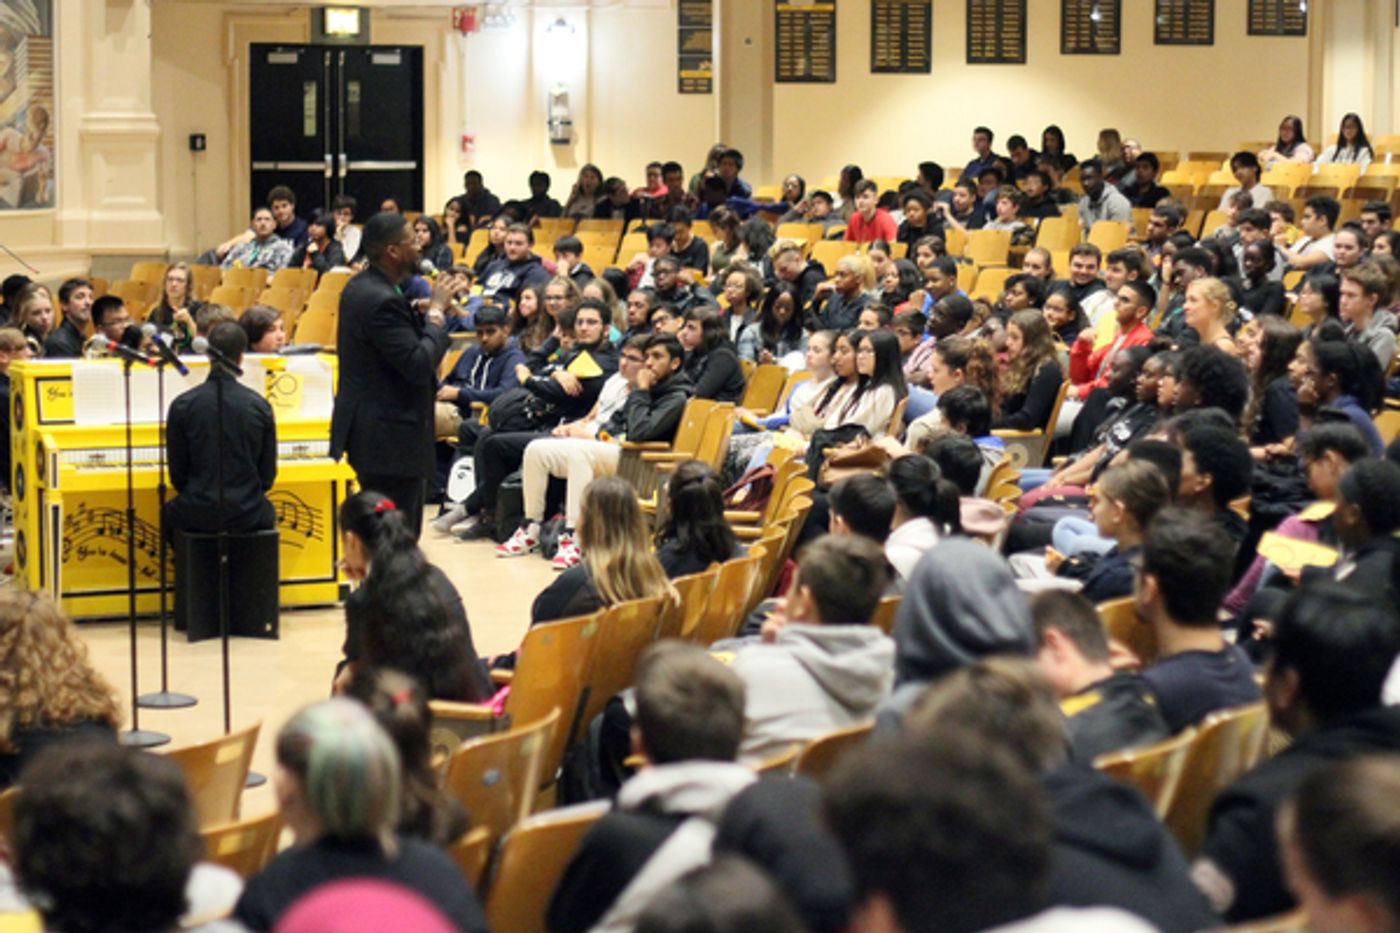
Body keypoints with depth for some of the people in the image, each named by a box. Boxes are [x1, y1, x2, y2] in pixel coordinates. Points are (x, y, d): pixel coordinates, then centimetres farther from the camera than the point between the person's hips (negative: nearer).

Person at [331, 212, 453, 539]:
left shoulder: (360, 287, 11)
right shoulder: (382, 301, -21)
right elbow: (419, 365, -24)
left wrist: (427, 315, 5)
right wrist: (435, 313, -13)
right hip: (391, 438, -11)